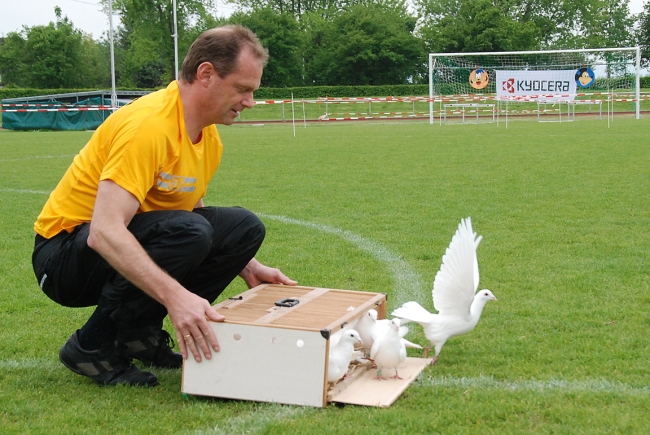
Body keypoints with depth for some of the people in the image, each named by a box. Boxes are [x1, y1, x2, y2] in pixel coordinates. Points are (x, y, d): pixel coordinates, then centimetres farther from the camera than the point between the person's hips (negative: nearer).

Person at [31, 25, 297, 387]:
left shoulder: (209, 136, 3)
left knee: (245, 228, -4)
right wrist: (175, 295, -46)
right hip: (64, 255, -9)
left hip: (132, 248, 9)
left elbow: (191, 210, 17)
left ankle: (140, 334, 3)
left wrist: (247, 267, 5)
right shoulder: (149, 125, -26)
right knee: (186, 232, -33)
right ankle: (93, 347, -15)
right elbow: (105, 232, -36)